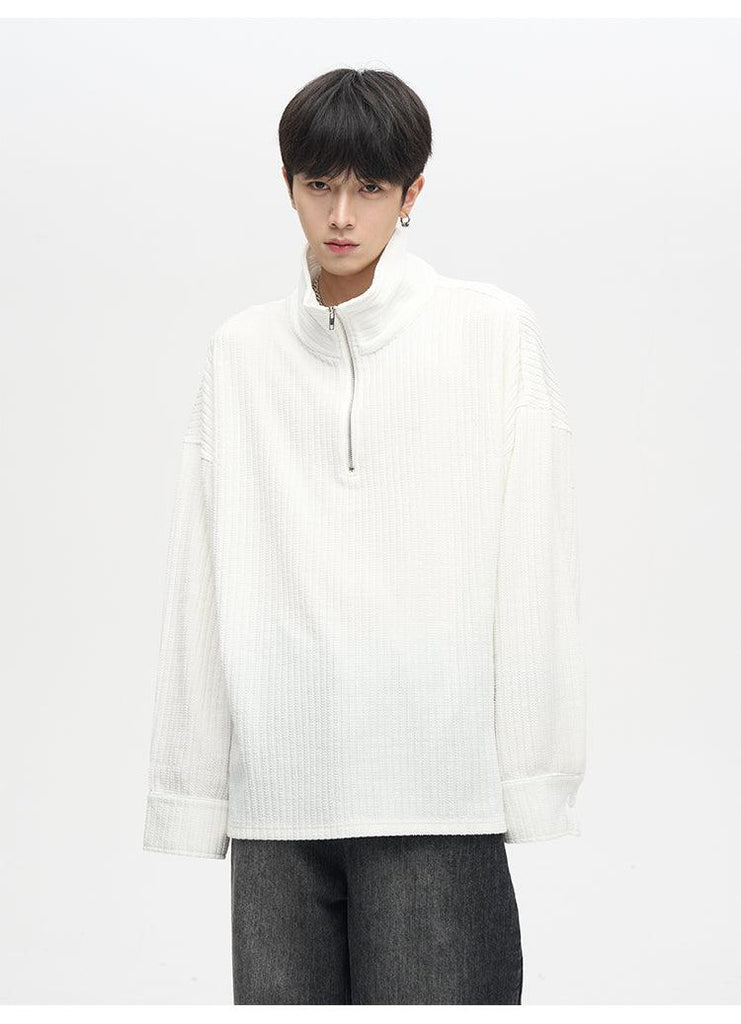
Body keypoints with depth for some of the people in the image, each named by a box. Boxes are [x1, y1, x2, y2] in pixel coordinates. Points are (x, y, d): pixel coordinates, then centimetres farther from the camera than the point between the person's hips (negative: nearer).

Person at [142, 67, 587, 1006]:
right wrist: (188, 789, 5)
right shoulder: (240, 350, 11)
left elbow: (534, 566, 1)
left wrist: (535, 782, -3)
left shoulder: (493, 331, 4)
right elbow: (201, 580, 9)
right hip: (275, 794, 3)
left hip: (439, 792, -2)